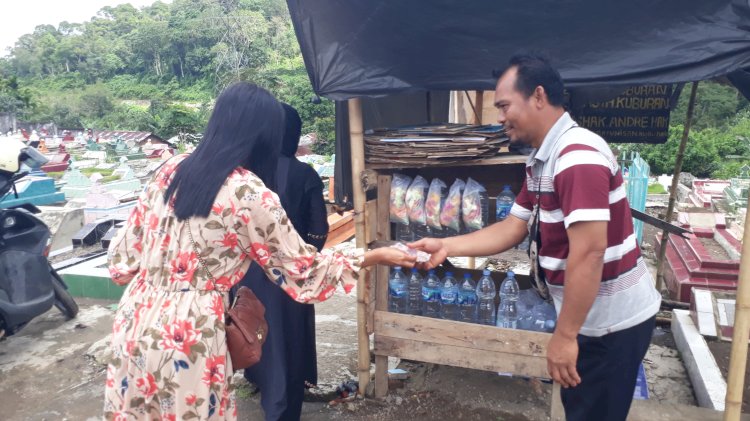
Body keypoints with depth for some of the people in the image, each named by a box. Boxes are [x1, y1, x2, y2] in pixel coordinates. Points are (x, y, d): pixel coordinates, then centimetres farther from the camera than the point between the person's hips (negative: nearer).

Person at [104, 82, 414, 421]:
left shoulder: (172, 170, 2)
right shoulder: (250, 194, -16)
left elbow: (125, 253, 7)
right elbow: (302, 271, -8)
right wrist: (376, 257, 1)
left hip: (134, 325, 7)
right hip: (185, 340, -6)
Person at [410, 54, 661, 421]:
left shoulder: (578, 155, -25)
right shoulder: (541, 160, 7)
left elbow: (589, 253, -30)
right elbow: (512, 229, 9)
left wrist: (564, 335, -26)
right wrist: (447, 246, 1)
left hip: (613, 321, -9)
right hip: (594, 316, 10)